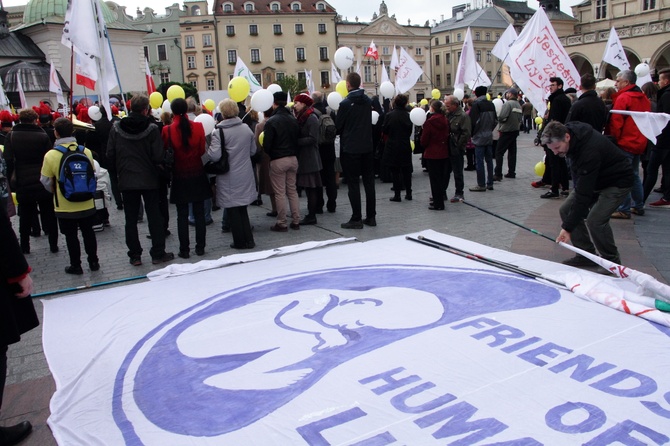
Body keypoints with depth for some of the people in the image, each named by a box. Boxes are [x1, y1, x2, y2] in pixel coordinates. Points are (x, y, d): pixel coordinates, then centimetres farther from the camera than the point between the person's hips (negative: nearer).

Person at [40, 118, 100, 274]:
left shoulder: (50, 156, -14)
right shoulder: (86, 151, -7)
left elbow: (46, 182, -4)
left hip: (65, 206, -2)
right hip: (87, 204, 2)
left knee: (71, 236, 11)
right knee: (88, 232, 16)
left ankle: (75, 265, 20)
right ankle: (93, 262, 24)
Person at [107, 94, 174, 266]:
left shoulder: (116, 129, -2)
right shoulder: (151, 129, -10)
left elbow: (110, 155, 0)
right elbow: (158, 157, -13)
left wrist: (121, 168, 16)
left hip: (126, 181, 2)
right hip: (149, 180, -2)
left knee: (131, 219, 8)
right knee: (154, 216, 7)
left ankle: (135, 255, 13)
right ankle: (158, 253, 11)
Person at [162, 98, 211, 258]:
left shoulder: (167, 130, -11)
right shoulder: (198, 126, -7)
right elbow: (202, 150, 0)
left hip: (179, 175, -1)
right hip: (197, 174, 1)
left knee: (182, 215, 5)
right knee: (199, 213, 9)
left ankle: (184, 249, 9)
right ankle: (200, 247, 15)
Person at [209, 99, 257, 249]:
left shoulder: (219, 132, -15)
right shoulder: (246, 128, 0)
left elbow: (214, 156, -22)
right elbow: (253, 150, 9)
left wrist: (207, 148, -3)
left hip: (229, 178, -5)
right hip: (245, 175, 5)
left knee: (233, 210, 7)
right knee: (243, 209, 17)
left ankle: (240, 241, 14)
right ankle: (249, 240, 19)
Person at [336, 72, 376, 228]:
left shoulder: (345, 103, -12)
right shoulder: (368, 101, 5)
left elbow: (338, 126, -6)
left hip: (350, 148, -5)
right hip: (367, 147, 6)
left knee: (353, 184, 0)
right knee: (369, 182, 9)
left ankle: (356, 219, 2)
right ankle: (371, 217, 16)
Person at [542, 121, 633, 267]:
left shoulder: (590, 152, -38)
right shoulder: (567, 130, -13)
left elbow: (583, 194, -36)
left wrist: (568, 228, -34)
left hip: (618, 182, -9)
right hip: (595, 178, 9)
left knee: (595, 220, -24)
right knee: (566, 210, -3)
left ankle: (612, 261, 0)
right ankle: (586, 255, 7)